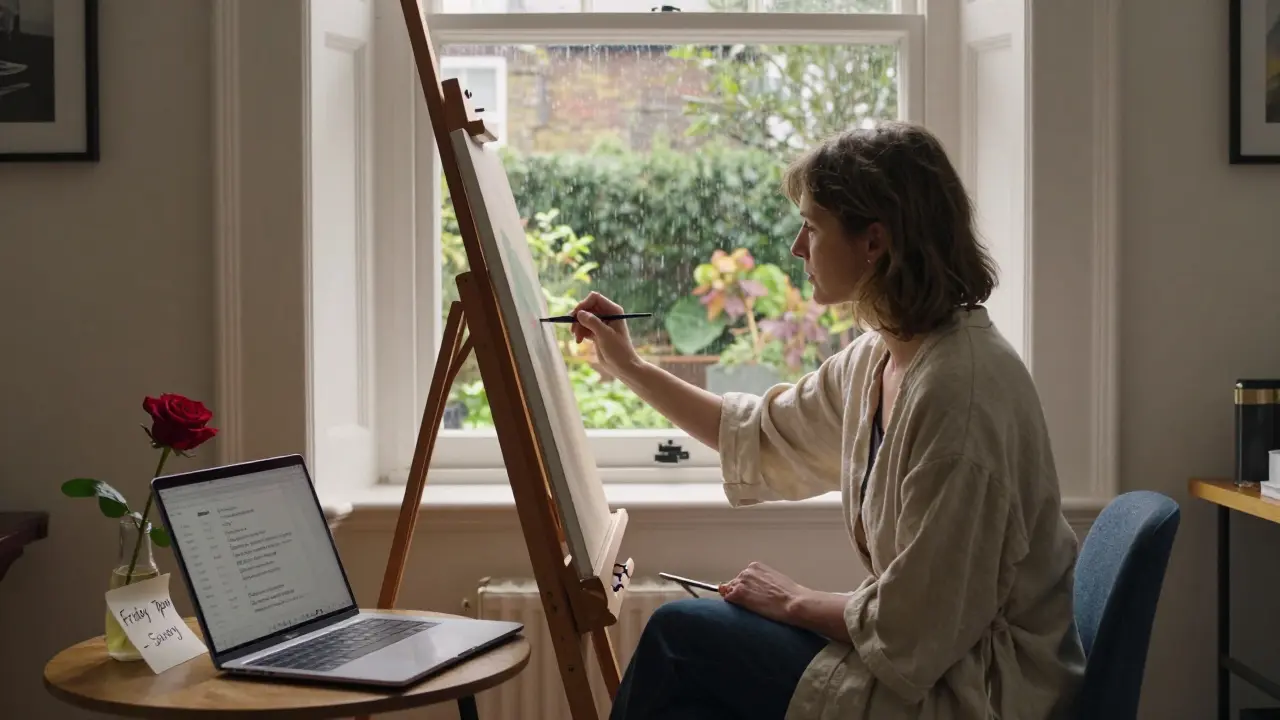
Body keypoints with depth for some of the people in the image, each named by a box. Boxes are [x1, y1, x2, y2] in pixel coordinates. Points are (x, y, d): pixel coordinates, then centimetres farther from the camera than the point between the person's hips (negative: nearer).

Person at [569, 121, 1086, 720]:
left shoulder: (957, 390, -27)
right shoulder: (879, 358, 3)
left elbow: (914, 626, -25)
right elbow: (764, 436, 19)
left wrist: (796, 602, -9)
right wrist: (630, 369, 20)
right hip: (931, 659, 8)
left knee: (679, 634, -5)